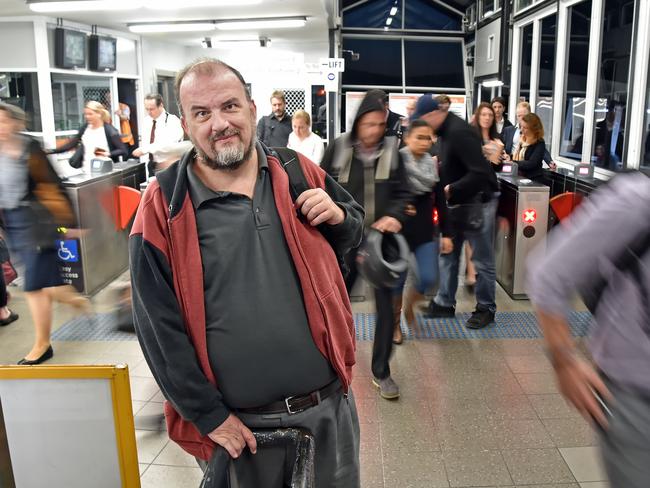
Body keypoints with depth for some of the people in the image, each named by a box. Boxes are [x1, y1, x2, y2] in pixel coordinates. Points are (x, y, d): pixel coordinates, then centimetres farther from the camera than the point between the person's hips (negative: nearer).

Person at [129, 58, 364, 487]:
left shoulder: (299, 174, -1)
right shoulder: (164, 208, -11)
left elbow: (354, 230, 14)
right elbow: (159, 326, -10)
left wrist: (338, 216, -10)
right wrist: (209, 414, -10)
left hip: (330, 400, 3)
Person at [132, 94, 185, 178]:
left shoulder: (172, 121, -14)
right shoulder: (146, 120, 7)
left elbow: (170, 145, -29)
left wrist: (146, 149, -30)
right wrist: (141, 149, -5)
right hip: (152, 165, 6)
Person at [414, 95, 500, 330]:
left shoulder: (459, 132, -22)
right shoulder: (447, 130, 7)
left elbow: (480, 173, -28)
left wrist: (450, 190, -23)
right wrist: (439, 168, 2)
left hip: (478, 201, -10)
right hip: (458, 202, 10)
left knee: (482, 260, 3)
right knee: (448, 254, 13)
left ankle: (486, 308, 17)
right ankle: (445, 303, 24)